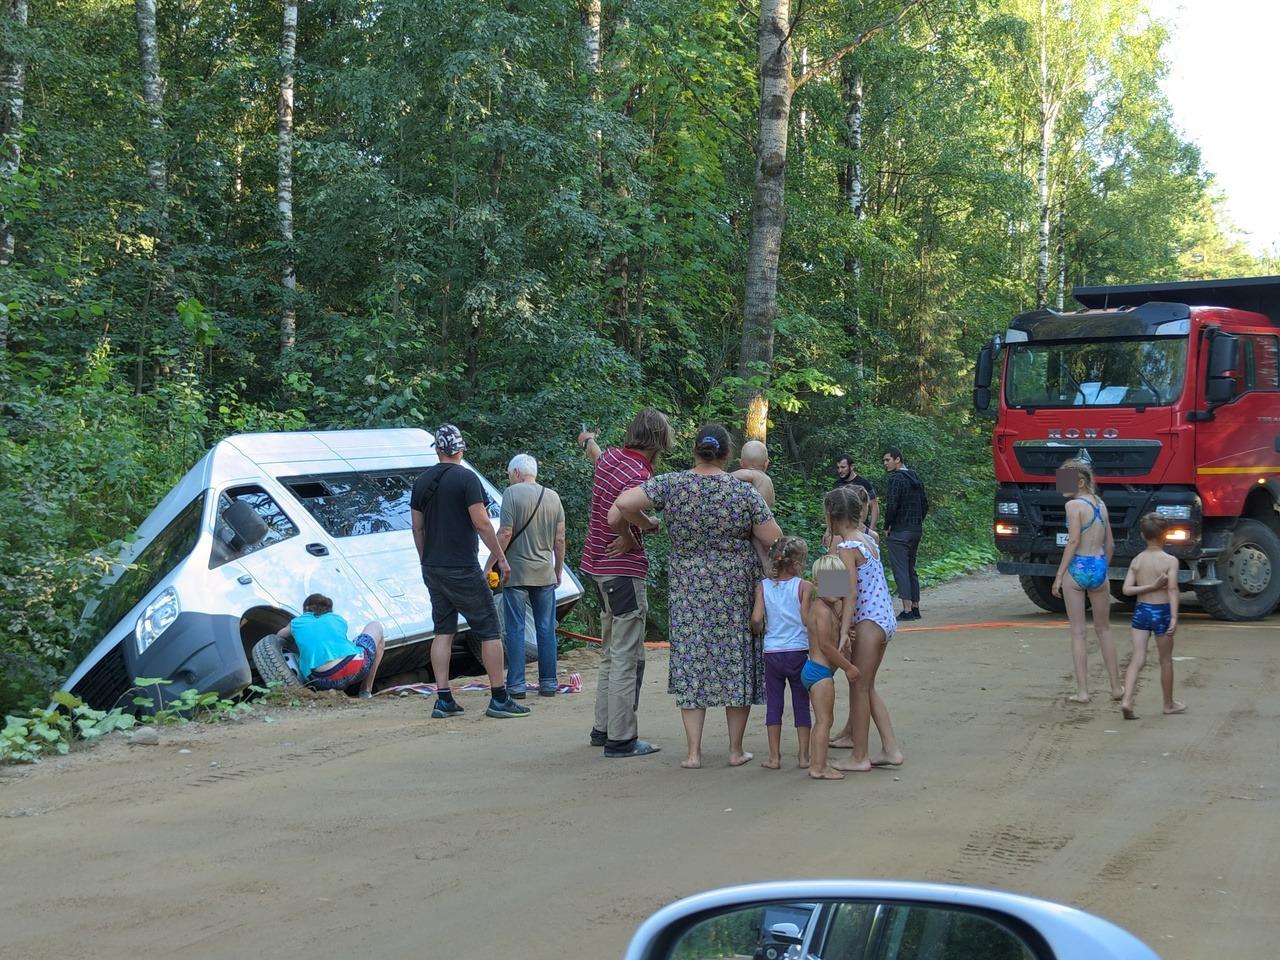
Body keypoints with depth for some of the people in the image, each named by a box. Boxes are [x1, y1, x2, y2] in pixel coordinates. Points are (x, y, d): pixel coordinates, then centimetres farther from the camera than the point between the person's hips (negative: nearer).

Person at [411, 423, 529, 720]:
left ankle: (443, 700, 7)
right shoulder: (466, 478, -11)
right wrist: (501, 558, -6)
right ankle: (499, 699, -1)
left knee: (443, 631, 11)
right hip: (462, 570, -6)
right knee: (489, 631, 0)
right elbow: (482, 524, -14)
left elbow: (417, 527, 13)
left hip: (432, 569, 7)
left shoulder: (422, 481, 8)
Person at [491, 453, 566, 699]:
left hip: (516, 573, -4)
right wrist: (559, 569, 18)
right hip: (545, 573, 4)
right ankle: (548, 684, 12)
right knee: (546, 629, 9)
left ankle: (516, 685, 0)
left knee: (515, 630, 0)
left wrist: (490, 564, -6)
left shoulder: (512, 493, -7)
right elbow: (560, 539, 8)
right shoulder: (553, 497, 8)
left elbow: (505, 534, -13)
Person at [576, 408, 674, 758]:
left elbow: (595, 452, 31)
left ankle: (603, 728, 26)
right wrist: (631, 538, -15)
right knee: (627, 657, -5)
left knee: (612, 653, 19)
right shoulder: (638, 476, -21)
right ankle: (621, 739, -3)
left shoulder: (610, 456, 6)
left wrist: (587, 440, 55)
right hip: (625, 571, -10)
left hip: (599, 568, 10)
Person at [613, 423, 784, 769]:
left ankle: (693, 751, 6)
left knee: (691, 661, 7)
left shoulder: (671, 485, -7)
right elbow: (774, 541, -6)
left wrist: (645, 524, 3)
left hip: (688, 588, 1)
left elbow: (623, 504, -16)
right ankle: (736, 750, 15)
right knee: (736, 661, 9)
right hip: (737, 590, -1)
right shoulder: (744, 492, -8)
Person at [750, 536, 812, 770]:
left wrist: (758, 630, 12)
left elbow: (756, 619, -8)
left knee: (773, 704, 9)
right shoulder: (804, 586, -7)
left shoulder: (763, 586, 0)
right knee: (801, 704, 9)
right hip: (799, 652, -2)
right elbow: (806, 619, -13)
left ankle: (774, 757, 11)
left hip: (772, 653, 2)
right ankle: (804, 756, 12)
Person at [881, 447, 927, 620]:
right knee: (911, 569, 15)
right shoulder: (915, 478, 14)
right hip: (916, 531, 9)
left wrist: (887, 527, -10)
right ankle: (915, 608, 17)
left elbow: (892, 505, -21)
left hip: (899, 532, -9)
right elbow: (925, 504, 17)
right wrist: (917, 522, 18)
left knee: (900, 570, -6)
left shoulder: (896, 479, -13)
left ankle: (907, 610, -9)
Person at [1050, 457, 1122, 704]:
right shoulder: (1100, 504, 11)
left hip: (1077, 568, -6)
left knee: (1078, 632, 2)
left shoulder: (1074, 505, -9)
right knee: (1103, 628, 18)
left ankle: (1082, 691, 2)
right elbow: (1110, 545, 15)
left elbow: (1074, 541, -17)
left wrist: (1059, 575, -13)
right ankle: (1116, 687, 22)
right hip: (1099, 567, 6)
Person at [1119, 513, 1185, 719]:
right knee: (1165, 660, 12)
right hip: (1161, 611, -3)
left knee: (1137, 658, 0)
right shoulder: (1170, 561, -9)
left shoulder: (1137, 560, 2)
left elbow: (1127, 589, -5)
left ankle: (1126, 700, -17)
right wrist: (1174, 618, -20)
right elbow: (1172, 590, -18)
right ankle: (1169, 704, 25)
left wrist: (1151, 587, -6)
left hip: (1141, 611, 3)